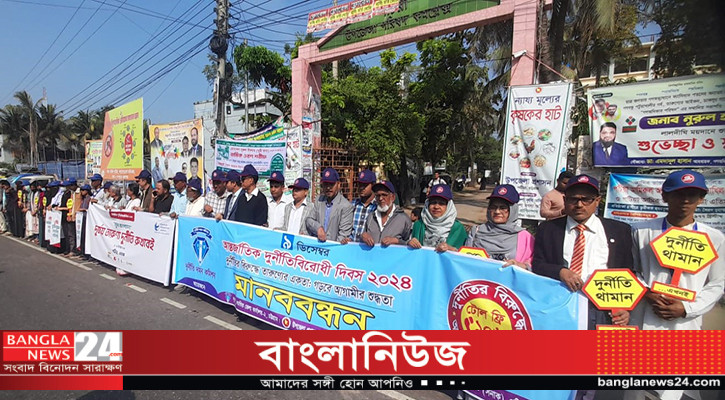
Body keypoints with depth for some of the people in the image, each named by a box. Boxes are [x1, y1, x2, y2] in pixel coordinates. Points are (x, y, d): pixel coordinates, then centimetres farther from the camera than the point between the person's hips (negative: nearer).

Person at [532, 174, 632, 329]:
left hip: (602, 312, 1)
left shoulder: (619, 231, 11)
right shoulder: (548, 229, 10)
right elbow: (536, 266, 5)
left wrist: (626, 308, -3)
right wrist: (560, 271, -14)